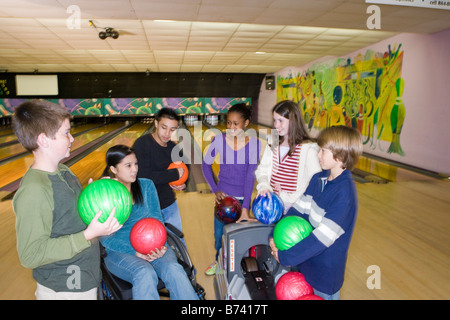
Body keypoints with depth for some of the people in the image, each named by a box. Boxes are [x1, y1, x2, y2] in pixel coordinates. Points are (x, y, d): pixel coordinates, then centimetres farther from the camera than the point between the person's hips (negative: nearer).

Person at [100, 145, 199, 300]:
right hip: (120, 251, -2)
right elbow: (106, 239, -5)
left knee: (173, 269, -28)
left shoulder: (147, 185, 6)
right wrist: (134, 251, -19)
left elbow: (158, 219, 4)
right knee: (145, 274, -34)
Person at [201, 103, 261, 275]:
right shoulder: (219, 140, -10)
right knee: (219, 233, 13)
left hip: (242, 198, -1)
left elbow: (250, 175, -15)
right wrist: (215, 190, -5)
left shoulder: (254, 143, -12)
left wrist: (245, 207, -19)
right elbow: (205, 165, 3)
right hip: (223, 196, 1)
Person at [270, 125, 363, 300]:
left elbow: (322, 237, -28)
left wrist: (284, 257, -24)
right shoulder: (319, 178, -4)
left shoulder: (345, 192, -27)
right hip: (305, 262, 6)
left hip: (325, 272, -6)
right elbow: (300, 208, -3)